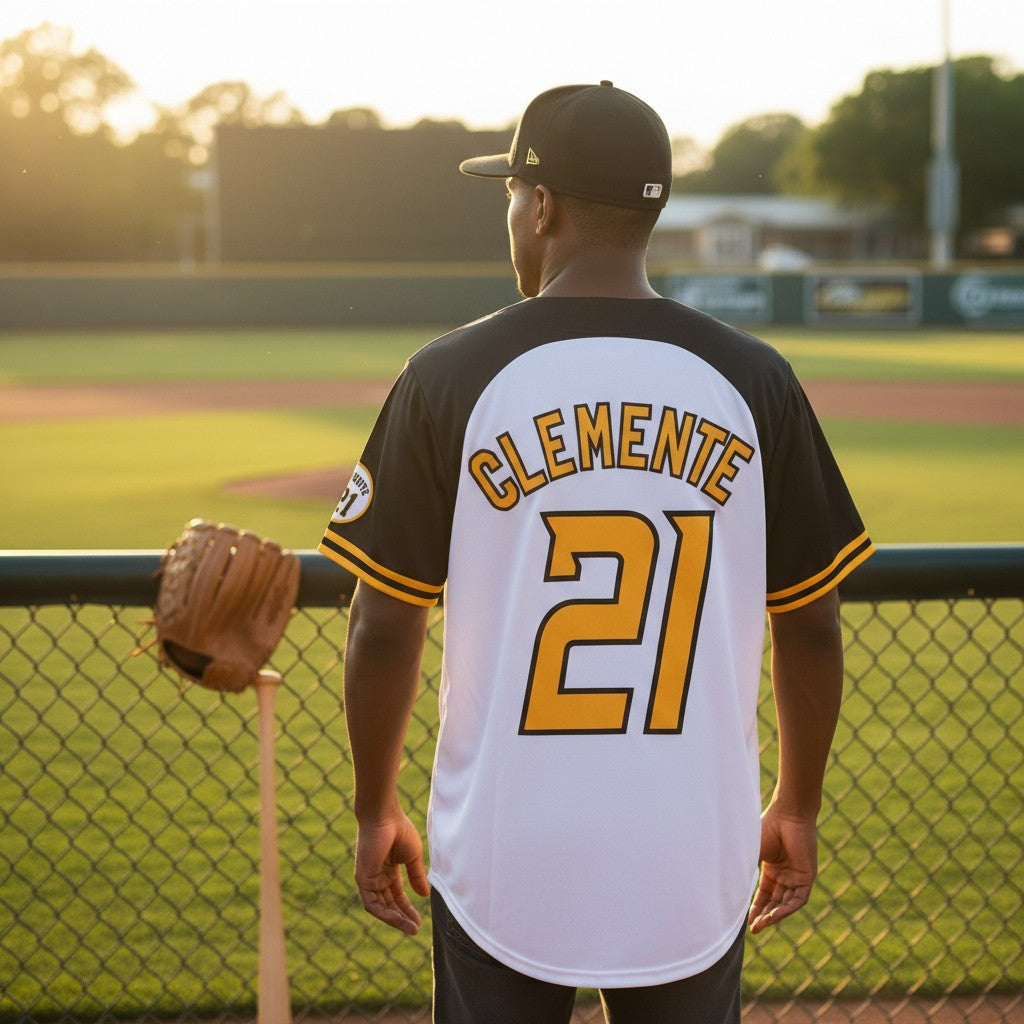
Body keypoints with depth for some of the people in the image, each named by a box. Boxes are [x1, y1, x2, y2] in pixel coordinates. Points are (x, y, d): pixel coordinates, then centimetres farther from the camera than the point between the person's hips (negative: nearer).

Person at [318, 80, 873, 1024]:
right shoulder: (752, 382, -1)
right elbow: (812, 629, 4)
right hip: (695, 865, 2)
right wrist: (798, 807, 17)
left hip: (503, 864, -1)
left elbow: (384, 630, -3)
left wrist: (376, 809, 10)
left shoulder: (451, 377, -6)